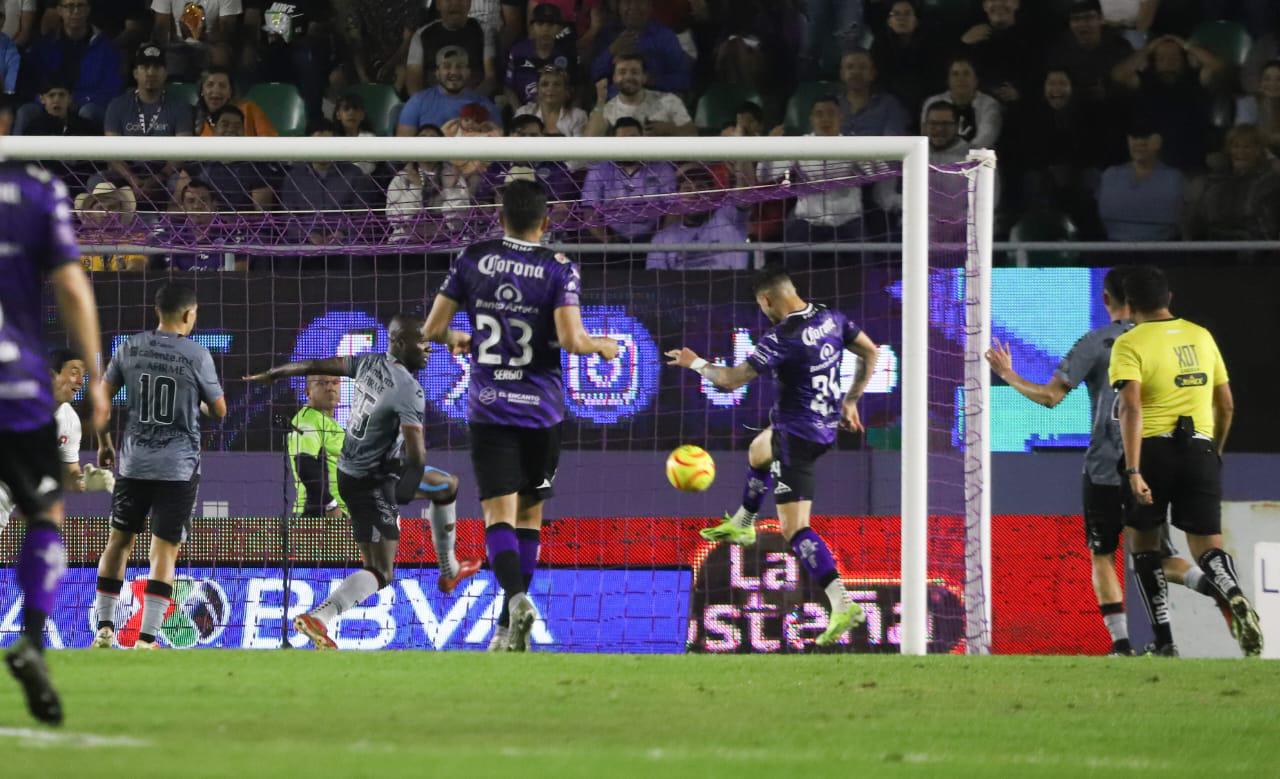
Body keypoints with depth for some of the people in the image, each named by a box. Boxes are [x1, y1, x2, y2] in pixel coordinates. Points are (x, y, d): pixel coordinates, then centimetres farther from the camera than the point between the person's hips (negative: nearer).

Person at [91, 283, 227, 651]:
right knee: (165, 550, 0)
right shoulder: (197, 356, -9)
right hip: (178, 468, -3)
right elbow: (219, 411, 0)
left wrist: (104, 443, 18)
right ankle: (146, 638, -5)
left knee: (119, 540, 17)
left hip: (134, 462, 3)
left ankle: (104, 628, 16)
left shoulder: (131, 348, 0)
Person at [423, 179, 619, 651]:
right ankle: (511, 628, 14)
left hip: (489, 410, 0)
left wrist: (455, 340, 24)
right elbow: (570, 339, -16)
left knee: (499, 514, -6)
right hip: (542, 411, 0)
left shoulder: (472, 260, 1)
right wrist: (603, 346, 5)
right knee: (530, 514, 14)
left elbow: (432, 329, 2)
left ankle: (516, 597, -33)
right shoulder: (559, 269, -5)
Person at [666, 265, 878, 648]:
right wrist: (850, 401, 20)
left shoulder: (780, 339, -24)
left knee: (795, 529, -9)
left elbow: (731, 379, -19)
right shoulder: (831, 318, -2)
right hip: (828, 423, 9)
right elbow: (870, 353, 10)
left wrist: (695, 363, 0)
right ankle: (741, 525, 62)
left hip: (797, 435, -9)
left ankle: (842, 605, -22)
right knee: (757, 452, 38)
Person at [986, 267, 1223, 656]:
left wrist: (1008, 375, 6)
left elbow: (1050, 396, -9)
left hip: (1105, 468, -4)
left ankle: (1121, 642, -2)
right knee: (1154, 556, 12)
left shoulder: (1095, 343, -7)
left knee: (1102, 557, 9)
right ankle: (1209, 582, -18)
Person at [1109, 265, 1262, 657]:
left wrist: (1133, 470, -23)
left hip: (1154, 449, -3)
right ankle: (1236, 599, -31)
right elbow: (1227, 406, 16)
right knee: (1207, 546, 2)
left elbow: (1131, 407, -18)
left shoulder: (1130, 344, -5)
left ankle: (1164, 643, 9)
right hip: (1201, 449, 3)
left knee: (1144, 544, 14)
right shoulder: (1201, 337, 12)